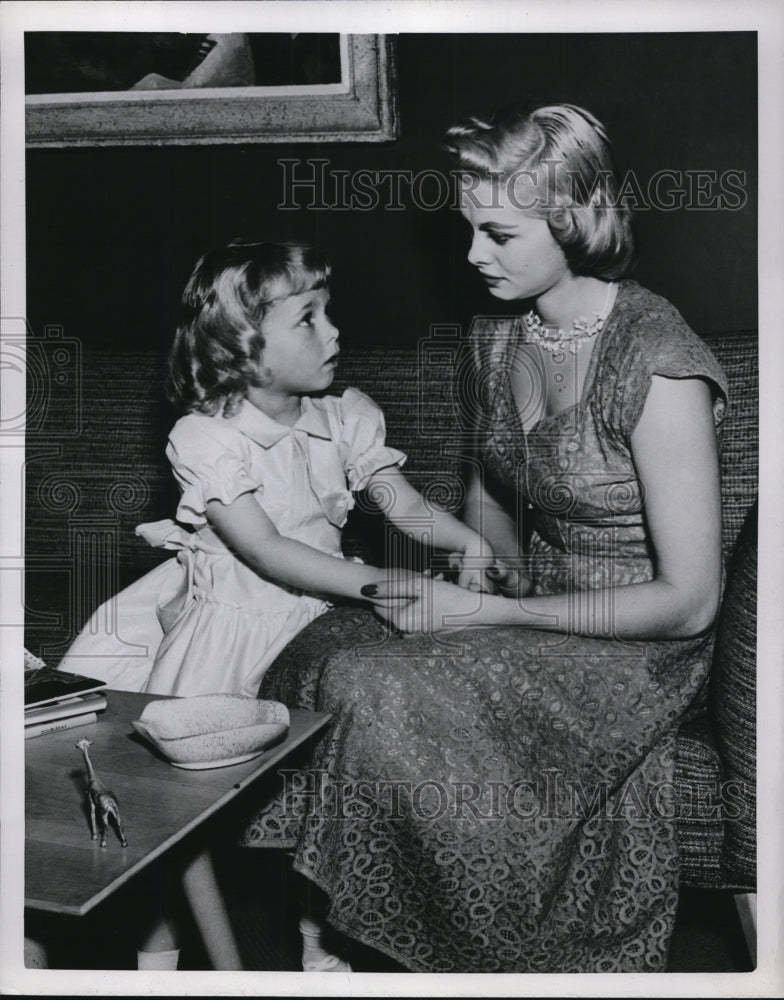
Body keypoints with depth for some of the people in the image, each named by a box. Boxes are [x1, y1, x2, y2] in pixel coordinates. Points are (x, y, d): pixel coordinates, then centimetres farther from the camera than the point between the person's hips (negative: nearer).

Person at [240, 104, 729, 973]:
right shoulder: (495, 339, 3)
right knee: (329, 649, -18)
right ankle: (317, 939, -1)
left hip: (636, 649, -6)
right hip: (529, 613, 6)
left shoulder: (655, 363, -20)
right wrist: (489, 578, -4)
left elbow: (689, 601, -19)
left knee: (381, 693, -26)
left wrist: (489, 613, -19)